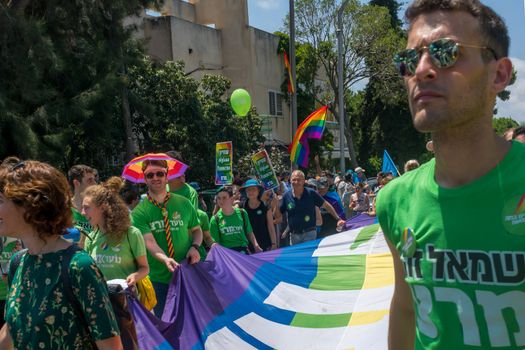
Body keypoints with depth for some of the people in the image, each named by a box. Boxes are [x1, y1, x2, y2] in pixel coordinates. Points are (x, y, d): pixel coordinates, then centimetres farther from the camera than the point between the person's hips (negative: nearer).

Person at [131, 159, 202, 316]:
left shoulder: (183, 203, 2)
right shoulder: (139, 212, -5)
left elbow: (197, 229, 12)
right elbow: (149, 241, -17)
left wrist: (195, 247, -9)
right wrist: (165, 259, -35)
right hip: (159, 279, -1)